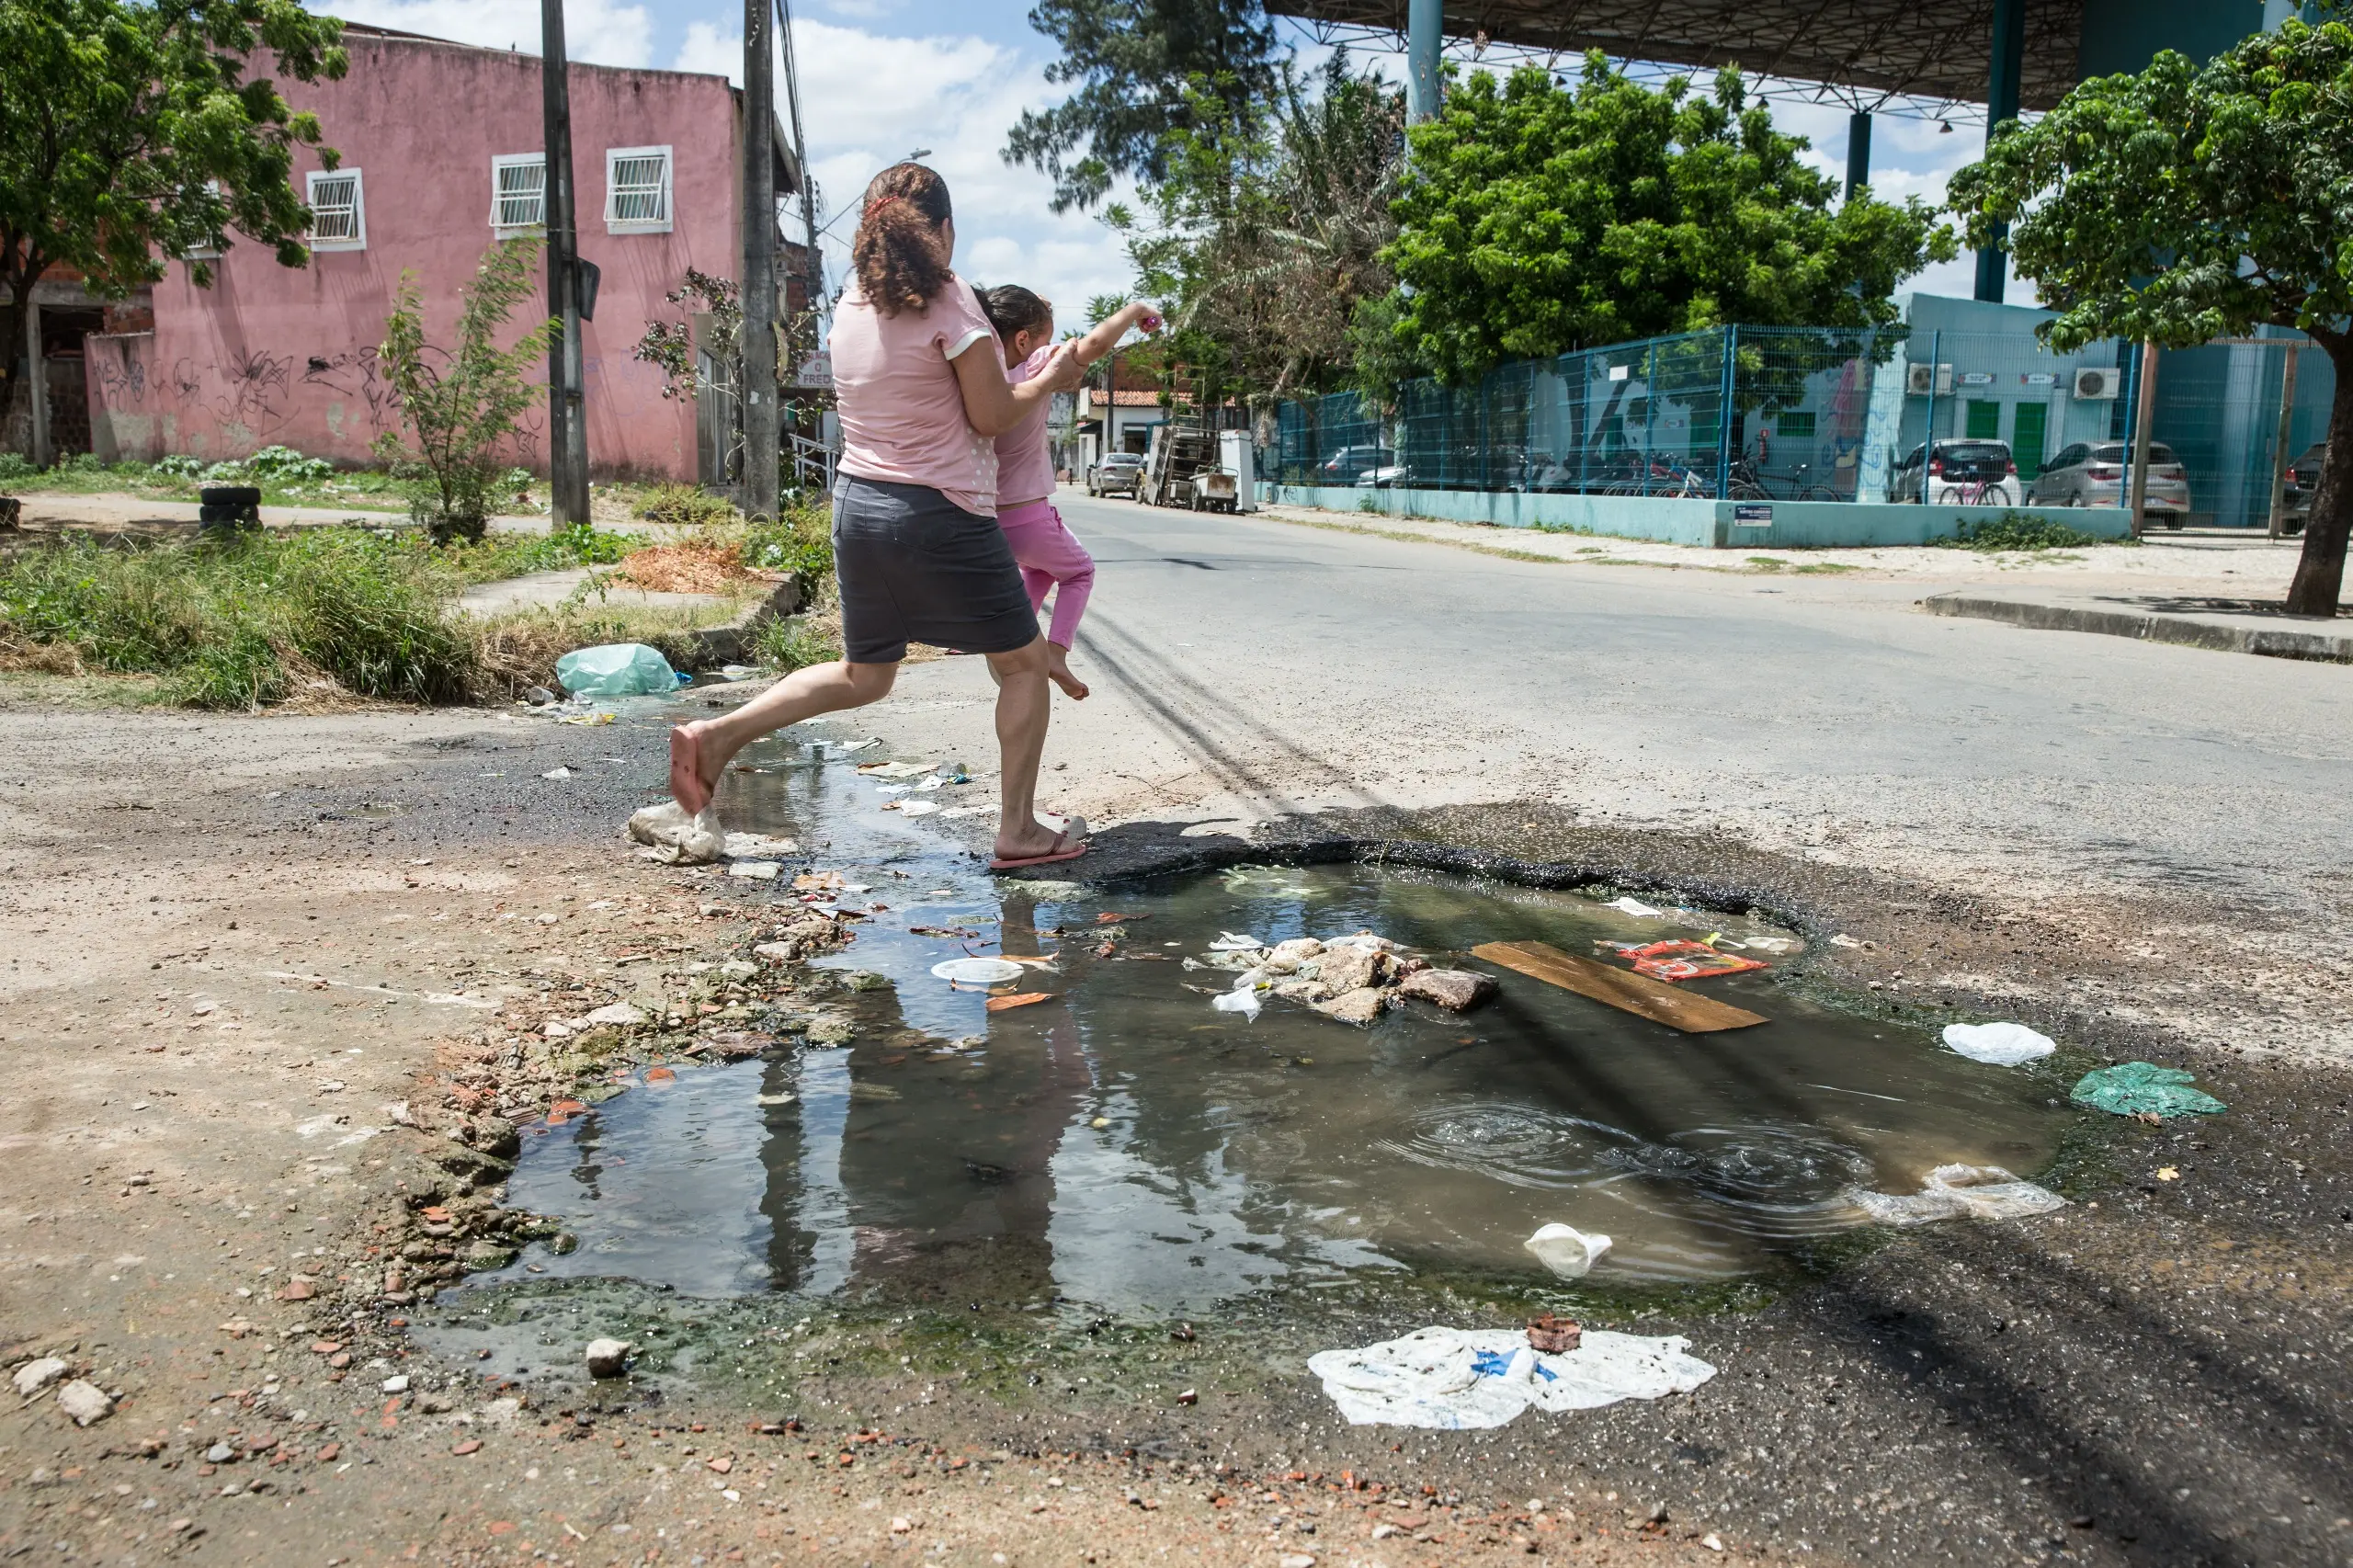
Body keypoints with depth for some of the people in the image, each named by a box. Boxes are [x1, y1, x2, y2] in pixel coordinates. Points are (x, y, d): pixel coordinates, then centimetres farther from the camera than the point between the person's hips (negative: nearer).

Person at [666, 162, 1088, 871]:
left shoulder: (851, 302, 9)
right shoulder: (948, 300, -12)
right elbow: (993, 415, -10)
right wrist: (1049, 380, 7)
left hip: (858, 502, 7)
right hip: (941, 514, -7)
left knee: (863, 675, 22)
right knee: (1023, 664, 11)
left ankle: (718, 734, 7)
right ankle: (1018, 831, 13)